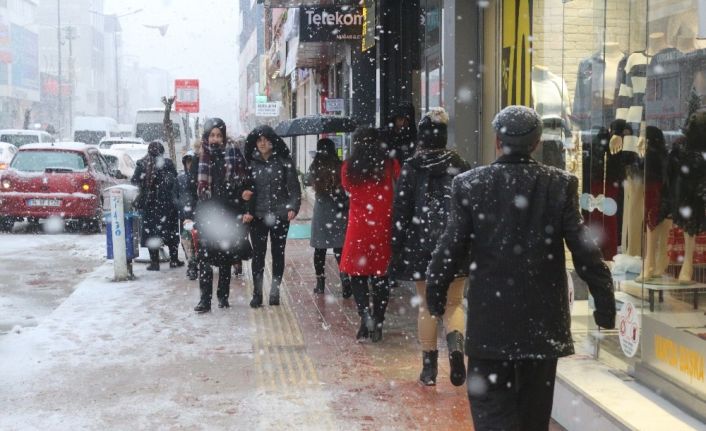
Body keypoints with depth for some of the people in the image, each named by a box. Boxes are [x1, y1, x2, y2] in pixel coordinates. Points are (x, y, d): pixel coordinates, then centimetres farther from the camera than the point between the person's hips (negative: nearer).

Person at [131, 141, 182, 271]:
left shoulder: (141, 164, -3)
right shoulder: (167, 163, -7)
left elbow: (134, 181, 0)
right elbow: (174, 179, -7)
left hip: (149, 204, 1)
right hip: (166, 203, -1)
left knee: (151, 232, 7)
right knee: (171, 231, 12)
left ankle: (154, 262, 5)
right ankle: (174, 260, 16)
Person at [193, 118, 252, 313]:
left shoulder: (233, 153, 0)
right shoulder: (199, 157, 2)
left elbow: (244, 180, 3)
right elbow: (191, 186, 4)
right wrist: (190, 214, -1)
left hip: (228, 212, 0)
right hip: (206, 212, 0)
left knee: (226, 256, 10)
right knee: (205, 256, -4)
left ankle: (223, 295, 22)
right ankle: (205, 298, 1)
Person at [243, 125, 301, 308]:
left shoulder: (284, 161, -1)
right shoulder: (251, 162, 3)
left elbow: (294, 187, 0)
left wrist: (293, 207, -12)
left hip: (280, 216, 0)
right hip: (258, 217, 0)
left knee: (278, 254, 8)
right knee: (258, 255, 1)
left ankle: (275, 291, 19)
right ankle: (257, 293, 9)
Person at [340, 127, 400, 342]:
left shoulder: (349, 168, -2)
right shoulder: (391, 165, -3)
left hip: (358, 228, -1)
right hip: (384, 227, 1)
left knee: (358, 275, 10)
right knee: (381, 276, 10)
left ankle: (365, 314, -10)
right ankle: (377, 324, 11)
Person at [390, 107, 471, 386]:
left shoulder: (411, 167, -3)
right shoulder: (459, 165, 1)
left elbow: (401, 208, -4)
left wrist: (397, 246, 2)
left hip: (421, 243, 0)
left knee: (426, 305, 11)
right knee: (453, 303, 10)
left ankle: (429, 366, 13)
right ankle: (455, 342, -19)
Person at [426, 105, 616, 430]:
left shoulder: (469, 184, -7)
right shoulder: (560, 185, -5)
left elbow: (450, 249, -6)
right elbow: (585, 251, -5)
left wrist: (435, 295, 9)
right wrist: (604, 303, 4)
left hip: (489, 318, -2)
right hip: (544, 319, 2)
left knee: (491, 404, 6)